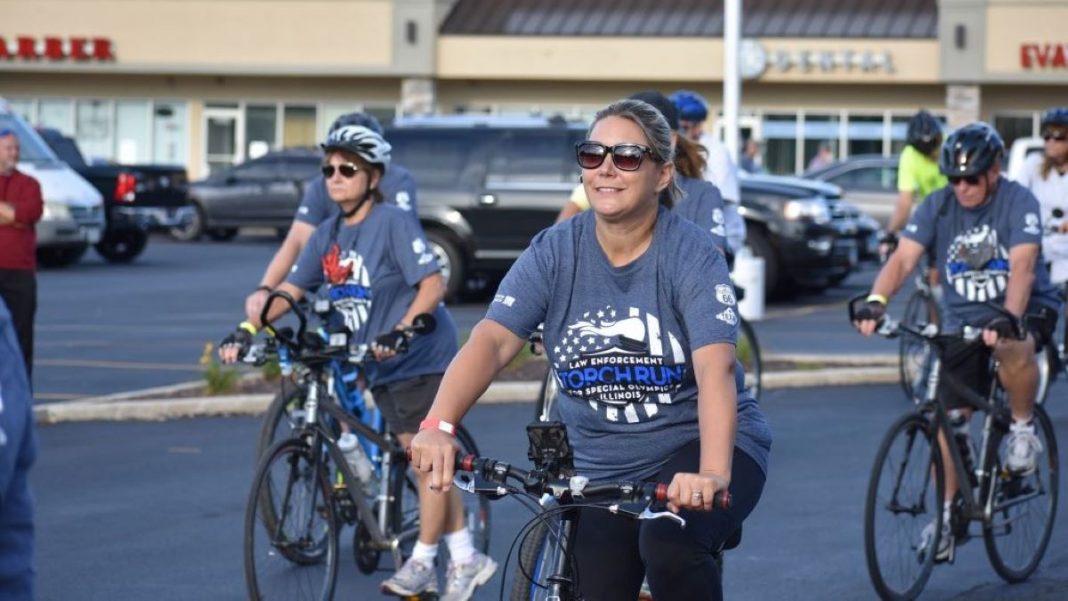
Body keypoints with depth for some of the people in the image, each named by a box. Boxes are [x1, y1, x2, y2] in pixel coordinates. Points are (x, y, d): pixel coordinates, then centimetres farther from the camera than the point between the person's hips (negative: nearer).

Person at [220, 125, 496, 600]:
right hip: (381, 366, 7)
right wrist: (246, 330, -10)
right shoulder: (328, 235, 4)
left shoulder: (393, 223, -17)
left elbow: (433, 284, -23)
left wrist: (398, 333, -35)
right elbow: (290, 289, 3)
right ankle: (465, 559, 19)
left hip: (422, 357, -7)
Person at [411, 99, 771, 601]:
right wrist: (438, 425, -36)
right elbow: (492, 340, -17)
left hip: (695, 445, -4)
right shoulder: (554, 252, -5)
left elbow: (715, 366, -28)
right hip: (603, 469, 4)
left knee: (668, 543, -32)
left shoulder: (691, 253, -15)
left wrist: (712, 474, -46)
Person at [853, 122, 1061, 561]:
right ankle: (947, 516, 11)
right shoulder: (937, 207, -7)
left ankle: (1022, 428, -10)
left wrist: (1008, 319, -48)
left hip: (1025, 310, -4)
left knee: (1014, 348, -38)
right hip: (962, 319, 4)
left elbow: (1022, 265, -31)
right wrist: (875, 302, -38)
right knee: (948, 418, -2)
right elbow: (903, 258, -19)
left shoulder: (1018, 202, -17)